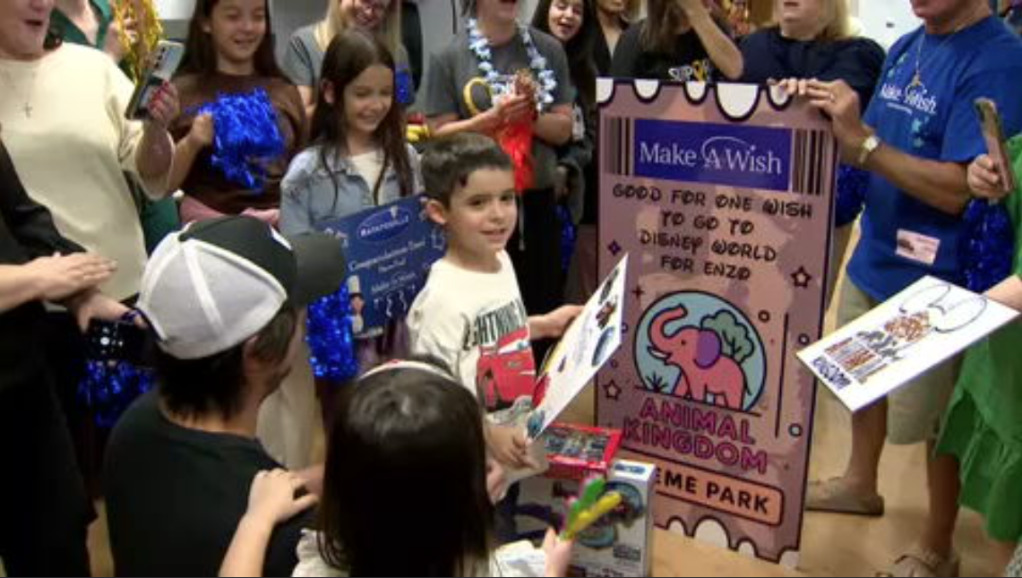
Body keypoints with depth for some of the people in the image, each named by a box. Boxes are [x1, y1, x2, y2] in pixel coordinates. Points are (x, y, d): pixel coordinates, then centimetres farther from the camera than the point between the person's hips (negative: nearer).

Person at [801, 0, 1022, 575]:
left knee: (938, 421, 8)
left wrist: (860, 138, -28)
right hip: (873, 259, 7)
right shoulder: (905, 48, 6)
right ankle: (861, 483, 47)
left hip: (935, 282, -7)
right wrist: (831, 118, -8)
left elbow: (959, 189, -23)